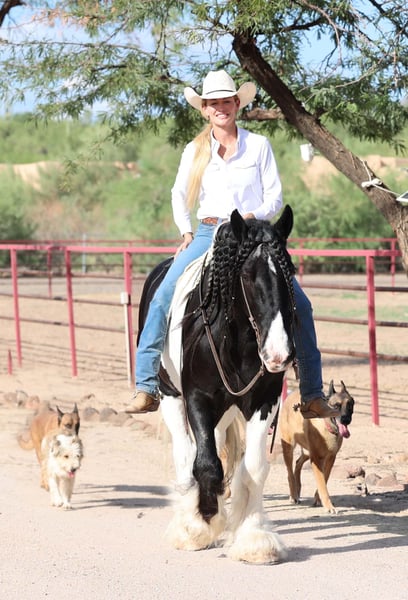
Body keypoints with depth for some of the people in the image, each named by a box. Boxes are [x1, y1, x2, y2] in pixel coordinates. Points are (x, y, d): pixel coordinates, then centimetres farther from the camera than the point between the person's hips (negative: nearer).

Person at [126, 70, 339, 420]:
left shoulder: (259, 145, 4)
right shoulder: (194, 151, 9)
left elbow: (275, 197, 2)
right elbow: (180, 197, 17)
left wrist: (253, 215, -16)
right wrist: (186, 233, 2)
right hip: (209, 236, 1)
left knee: (299, 305, -16)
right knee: (163, 298, -20)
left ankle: (313, 396, -6)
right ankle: (146, 387, -17)